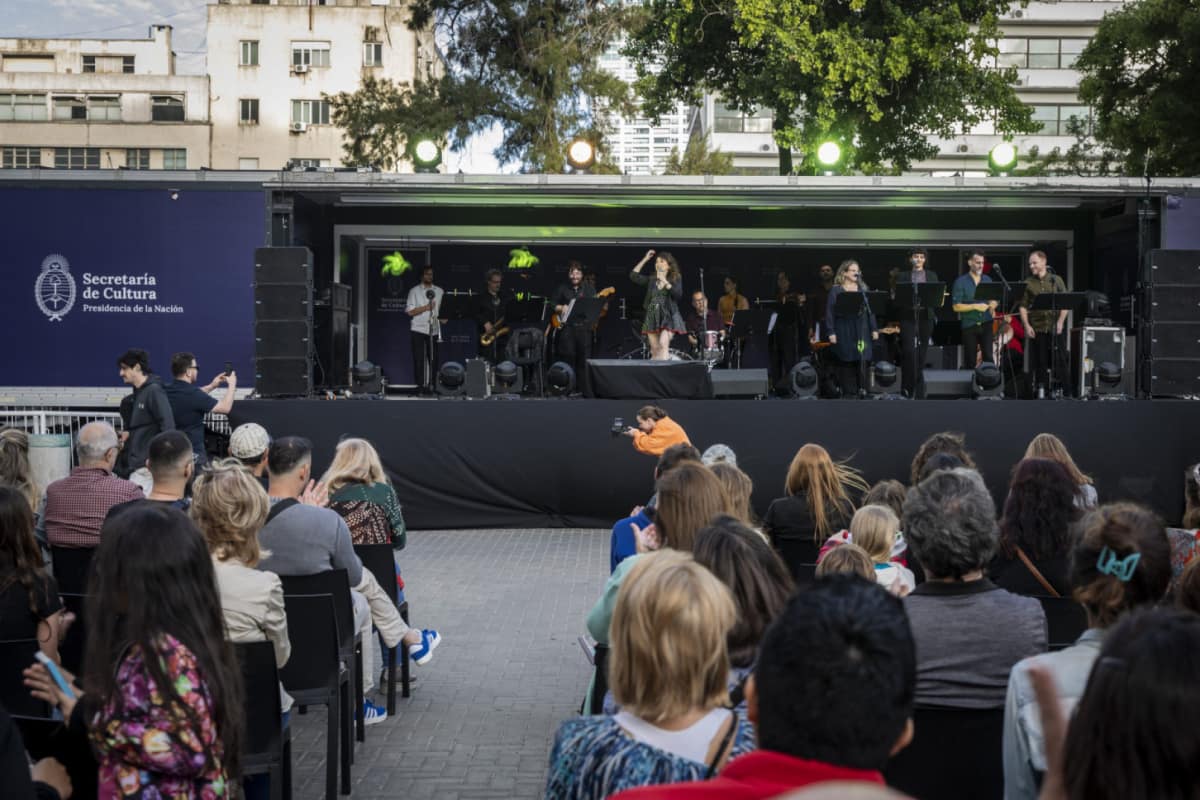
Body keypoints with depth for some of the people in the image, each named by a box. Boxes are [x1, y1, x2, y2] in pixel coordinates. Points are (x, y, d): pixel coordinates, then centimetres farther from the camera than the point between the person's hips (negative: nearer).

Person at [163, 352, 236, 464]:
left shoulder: (166, 391, 1)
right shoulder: (192, 393, -22)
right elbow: (225, 408, -15)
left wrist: (212, 386, 25)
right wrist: (231, 385, 0)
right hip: (192, 453, -8)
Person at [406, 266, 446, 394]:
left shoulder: (439, 291, 12)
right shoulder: (414, 291, 2)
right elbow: (410, 311, -5)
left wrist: (443, 317, -4)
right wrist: (426, 307, -15)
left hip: (434, 330, 3)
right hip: (418, 330, -3)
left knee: (433, 359, 1)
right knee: (419, 359, -3)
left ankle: (432, 386, 9)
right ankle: (420, 386, 1)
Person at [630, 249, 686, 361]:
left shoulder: (676, 279, 1)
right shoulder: (652, 279, 9)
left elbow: (678, 295, -14)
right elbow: (633, 276, 3)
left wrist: (665, 282, -20)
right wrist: (645, 259, 1)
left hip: (668, 316, -4)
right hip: (652, 317, 4)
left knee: (663, 344, -24)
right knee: (655, 350, 5)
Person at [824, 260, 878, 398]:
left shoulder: (863, 288, 11)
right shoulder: (836, 291, 0)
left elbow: (870, 309, 11)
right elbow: (830, 312, -3)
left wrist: (874, 329, 5)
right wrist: (831, 332, -10)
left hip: (861, 331, 3)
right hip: (844, 333, -3)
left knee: (861, 360, 0)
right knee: (846, 362, 0)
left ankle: (861, 390, 9)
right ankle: (848, 393, 7)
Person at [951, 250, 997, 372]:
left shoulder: (987, 280, 9)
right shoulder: (960, 282, -4)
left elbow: (993, 301, 15)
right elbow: (957, 307, -8)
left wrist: (992, 305, -9)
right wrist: (975, 306, -16)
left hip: (986, 324, 3)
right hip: (969, 325, -3)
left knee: (988, 357, -6)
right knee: (970, 360, 3)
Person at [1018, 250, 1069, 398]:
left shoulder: (1056, 280, 7)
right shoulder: (1028, 283, 7)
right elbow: (1022, 306, 4)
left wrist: (1060, 321, -7)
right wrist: (1027, 325, -7)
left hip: (1055, 328, 0)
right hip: (1037, 329, 0)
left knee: (1058, 360, -1)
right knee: (1040, 362, 2)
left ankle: (1058, 390, 7)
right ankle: (1041, 390, 9)